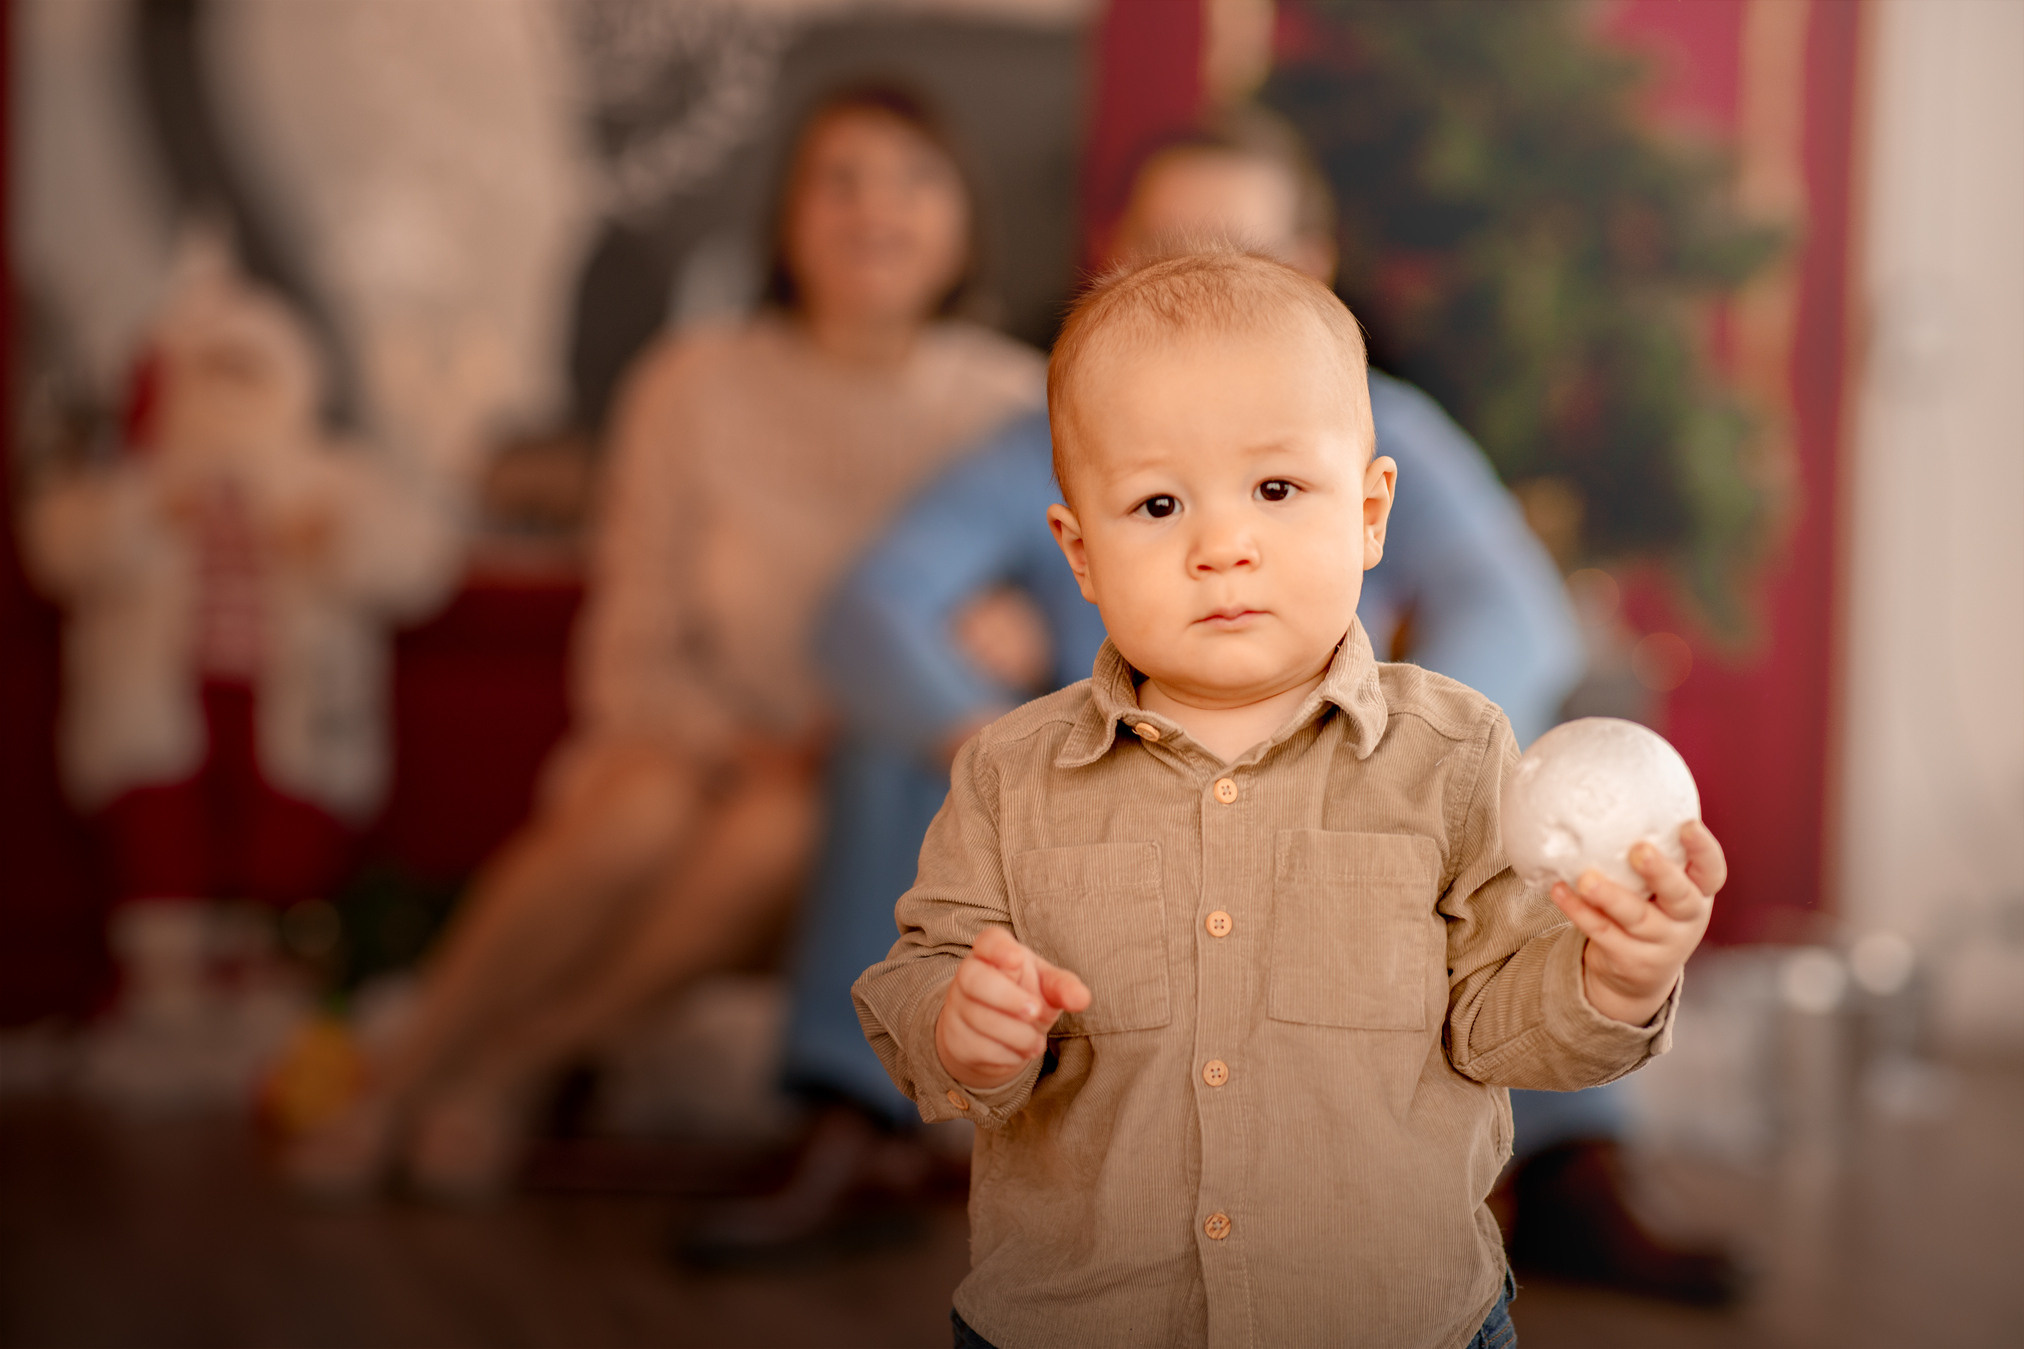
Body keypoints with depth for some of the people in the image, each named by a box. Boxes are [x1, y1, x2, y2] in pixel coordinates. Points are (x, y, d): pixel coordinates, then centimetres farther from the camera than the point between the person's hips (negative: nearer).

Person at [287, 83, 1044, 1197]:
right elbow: (630, 654, -1)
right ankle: (400, 1077, -14)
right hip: (694, 737, 0)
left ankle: (509, 1064, -14)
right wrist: (732, 743, -18)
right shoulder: (699, 385, -3)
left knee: (779, 831, -35)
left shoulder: (1015, 406, -3)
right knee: (640, 810, -35)